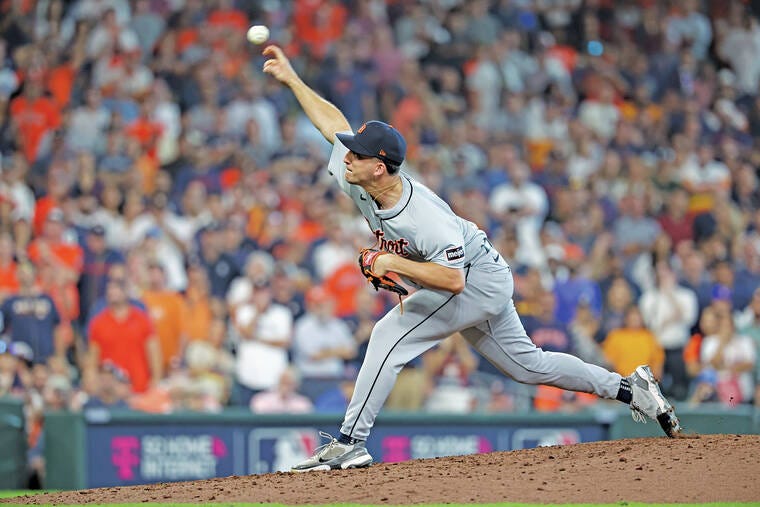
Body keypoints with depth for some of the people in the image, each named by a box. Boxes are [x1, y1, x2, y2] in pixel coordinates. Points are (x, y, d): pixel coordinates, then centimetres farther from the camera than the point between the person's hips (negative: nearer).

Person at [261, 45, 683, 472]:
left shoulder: (425, 216, -35)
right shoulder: (354, 177, -12)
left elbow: (453, 278, -39)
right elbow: (334, 121, 1)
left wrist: (394, 263, -37)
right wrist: (291, 79, 1)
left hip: (478, 280, -9)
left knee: (390, 334, -20)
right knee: (528, 364, 16)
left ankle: (350, 444, -17)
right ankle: (630, 388, 24)